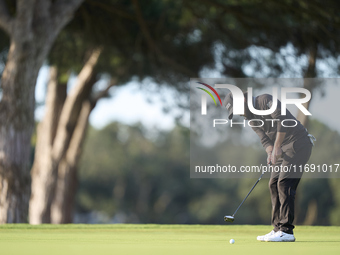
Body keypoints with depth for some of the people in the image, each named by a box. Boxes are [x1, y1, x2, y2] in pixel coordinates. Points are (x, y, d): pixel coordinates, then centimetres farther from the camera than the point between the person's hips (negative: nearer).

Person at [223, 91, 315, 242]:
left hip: (298, 143, -10)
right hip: (284, 149, 10)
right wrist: (270, 152, -16)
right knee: (274, 184, 7)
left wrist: (277, 147, -24)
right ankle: (278, 228, 10)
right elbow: (265, 139, 6)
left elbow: (283, 119, -26)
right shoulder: (251, 118, 13)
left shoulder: (265, 100, -14)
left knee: (284, 183, -15)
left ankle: (287, 231, -17)